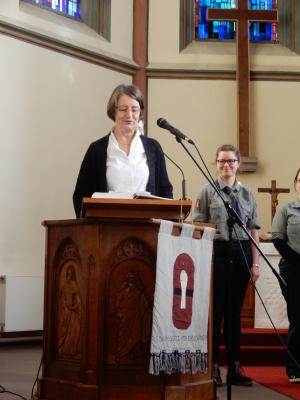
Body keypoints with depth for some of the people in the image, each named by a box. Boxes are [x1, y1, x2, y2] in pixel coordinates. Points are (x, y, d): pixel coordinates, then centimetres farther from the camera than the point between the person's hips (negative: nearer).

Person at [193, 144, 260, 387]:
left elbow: (254, 230, 10)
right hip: (217, 251, -3)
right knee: (216, 310, 0)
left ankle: (235, 368, 14)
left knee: (235, 311, 8)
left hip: (241, 253, 3)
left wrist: (255, 262, 4)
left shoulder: (247, 195, 12)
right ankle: (213, 367, 8)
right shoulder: (208, 192, 3)